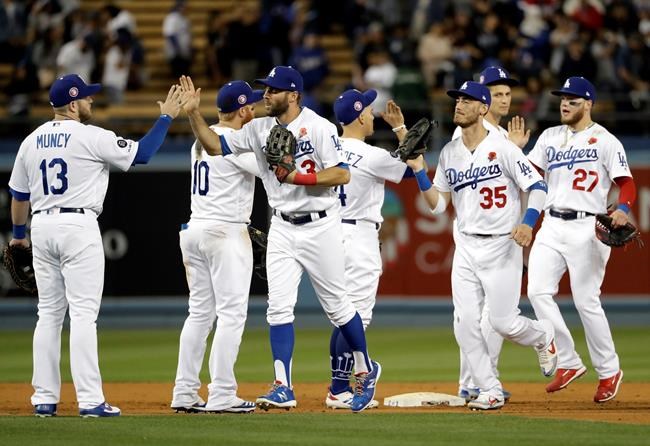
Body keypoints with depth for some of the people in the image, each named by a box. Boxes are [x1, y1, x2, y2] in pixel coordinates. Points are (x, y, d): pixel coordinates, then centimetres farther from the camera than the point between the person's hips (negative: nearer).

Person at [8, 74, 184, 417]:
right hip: (79, 225, -6)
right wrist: (167, 117, 2)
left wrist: (18, 234, 31)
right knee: (83, 313, -8)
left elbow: (18, 195, 16)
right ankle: (90, 401, -12)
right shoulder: (91, 137, -9)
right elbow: (141, 153, -8)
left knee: (49, 314, 11)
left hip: (41, 226, 6)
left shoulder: (31, 141, 10)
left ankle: (44, 399, 10)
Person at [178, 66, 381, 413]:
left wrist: (296, 177, -23)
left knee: (337, 305, 5)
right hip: (282, 228, 5)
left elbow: (342, 175, -16)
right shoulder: (259, 129, 4)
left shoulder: (319, 127, -12)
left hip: (320, 226, -5)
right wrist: (194, 113, -8)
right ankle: (283, 387, -7)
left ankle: (366, 369, 25)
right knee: (279, 306, -5)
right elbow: (216, 146, 4)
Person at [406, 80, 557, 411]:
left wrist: (527, 222, -28)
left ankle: (543, 336, 30)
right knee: (465, 323, -4)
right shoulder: (449, 153, 7)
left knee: (503, 321, -4)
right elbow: (438, 205, 7)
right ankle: (490, 391, 6)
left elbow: (537, 186, -12)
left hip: (501, 246, -5)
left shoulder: (502, 148, -10)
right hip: (465, 247, 5)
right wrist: (419, 172, -6)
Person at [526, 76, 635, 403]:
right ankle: (568, 363, 1)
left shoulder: (605, 141, -1)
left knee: (586, 301, -6)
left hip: (587, 228, -5)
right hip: (552, 226, 5)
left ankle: (609, 371, 10)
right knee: (538, 291, -9)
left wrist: (621, 210, -25)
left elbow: (627, 185, -7)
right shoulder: (550, 137, 15)